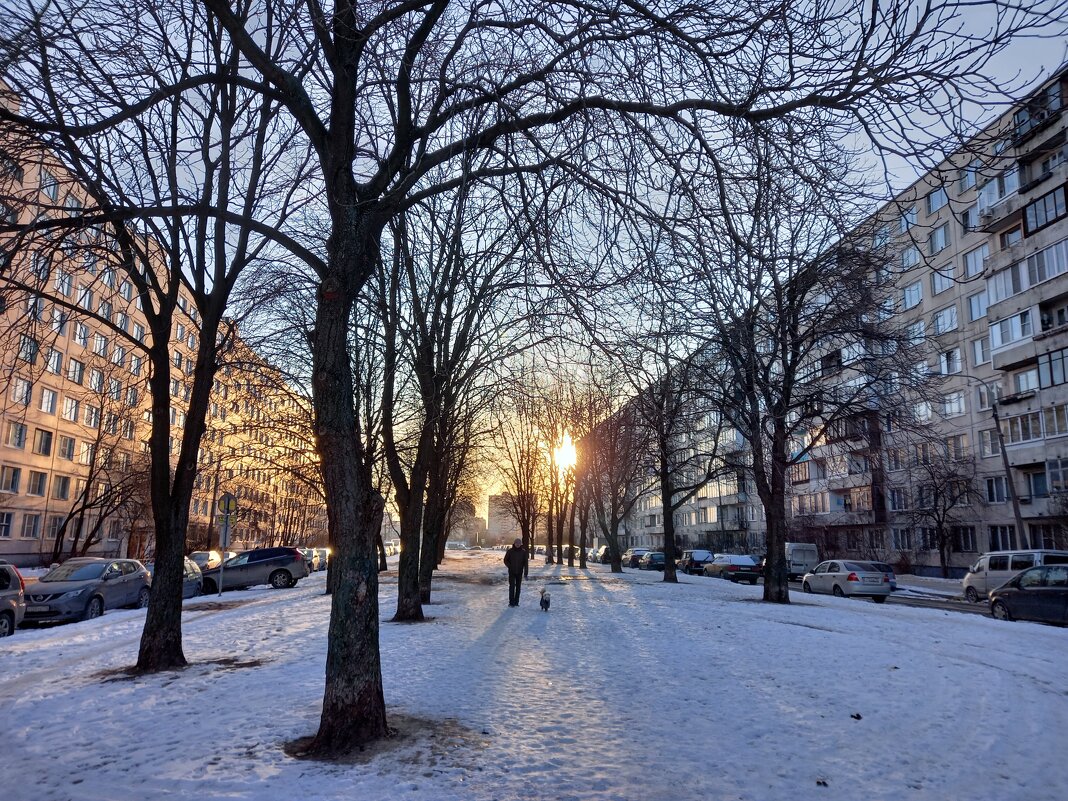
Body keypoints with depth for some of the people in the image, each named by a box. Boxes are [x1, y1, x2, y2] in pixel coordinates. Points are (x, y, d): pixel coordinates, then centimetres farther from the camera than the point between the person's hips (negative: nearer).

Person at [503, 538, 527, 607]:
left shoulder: (523, 551, 1)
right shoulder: (510, 551, -4)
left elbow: (525, 561, 9)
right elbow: (505, 560, 2)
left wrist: (522, 567, -5)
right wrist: (510, 566, -9)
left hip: (519, 572, 3)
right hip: (512, 572, -3)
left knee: (518, 587, 5)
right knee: (512, 587, -8)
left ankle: (516, 602, 12)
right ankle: (511, 602, -5)